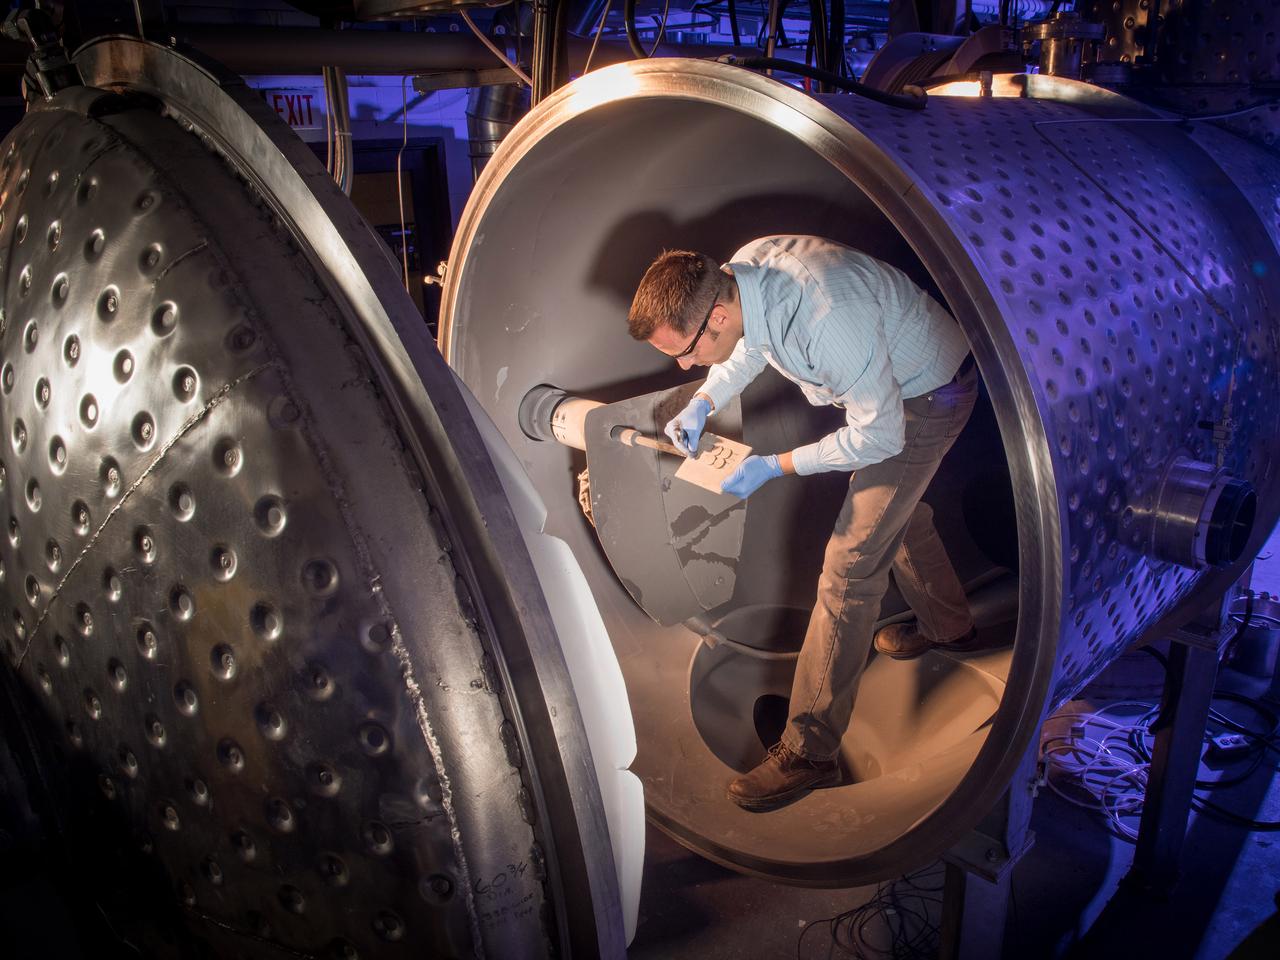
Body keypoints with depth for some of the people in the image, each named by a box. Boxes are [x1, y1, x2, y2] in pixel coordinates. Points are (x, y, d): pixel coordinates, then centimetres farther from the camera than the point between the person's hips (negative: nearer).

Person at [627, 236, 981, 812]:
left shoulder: (829, 318, -43)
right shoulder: (740, 271, -17)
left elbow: (880, 438, -29)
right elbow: (751, 346, 7)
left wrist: (774, 467, -22)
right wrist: (703, 404, -8)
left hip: (927, 400, -9)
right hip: (889, 381, 9)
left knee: (850, 564, -10)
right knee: (898, 510, 28)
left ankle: (809, 751, -1)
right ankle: (949, 625, 55)